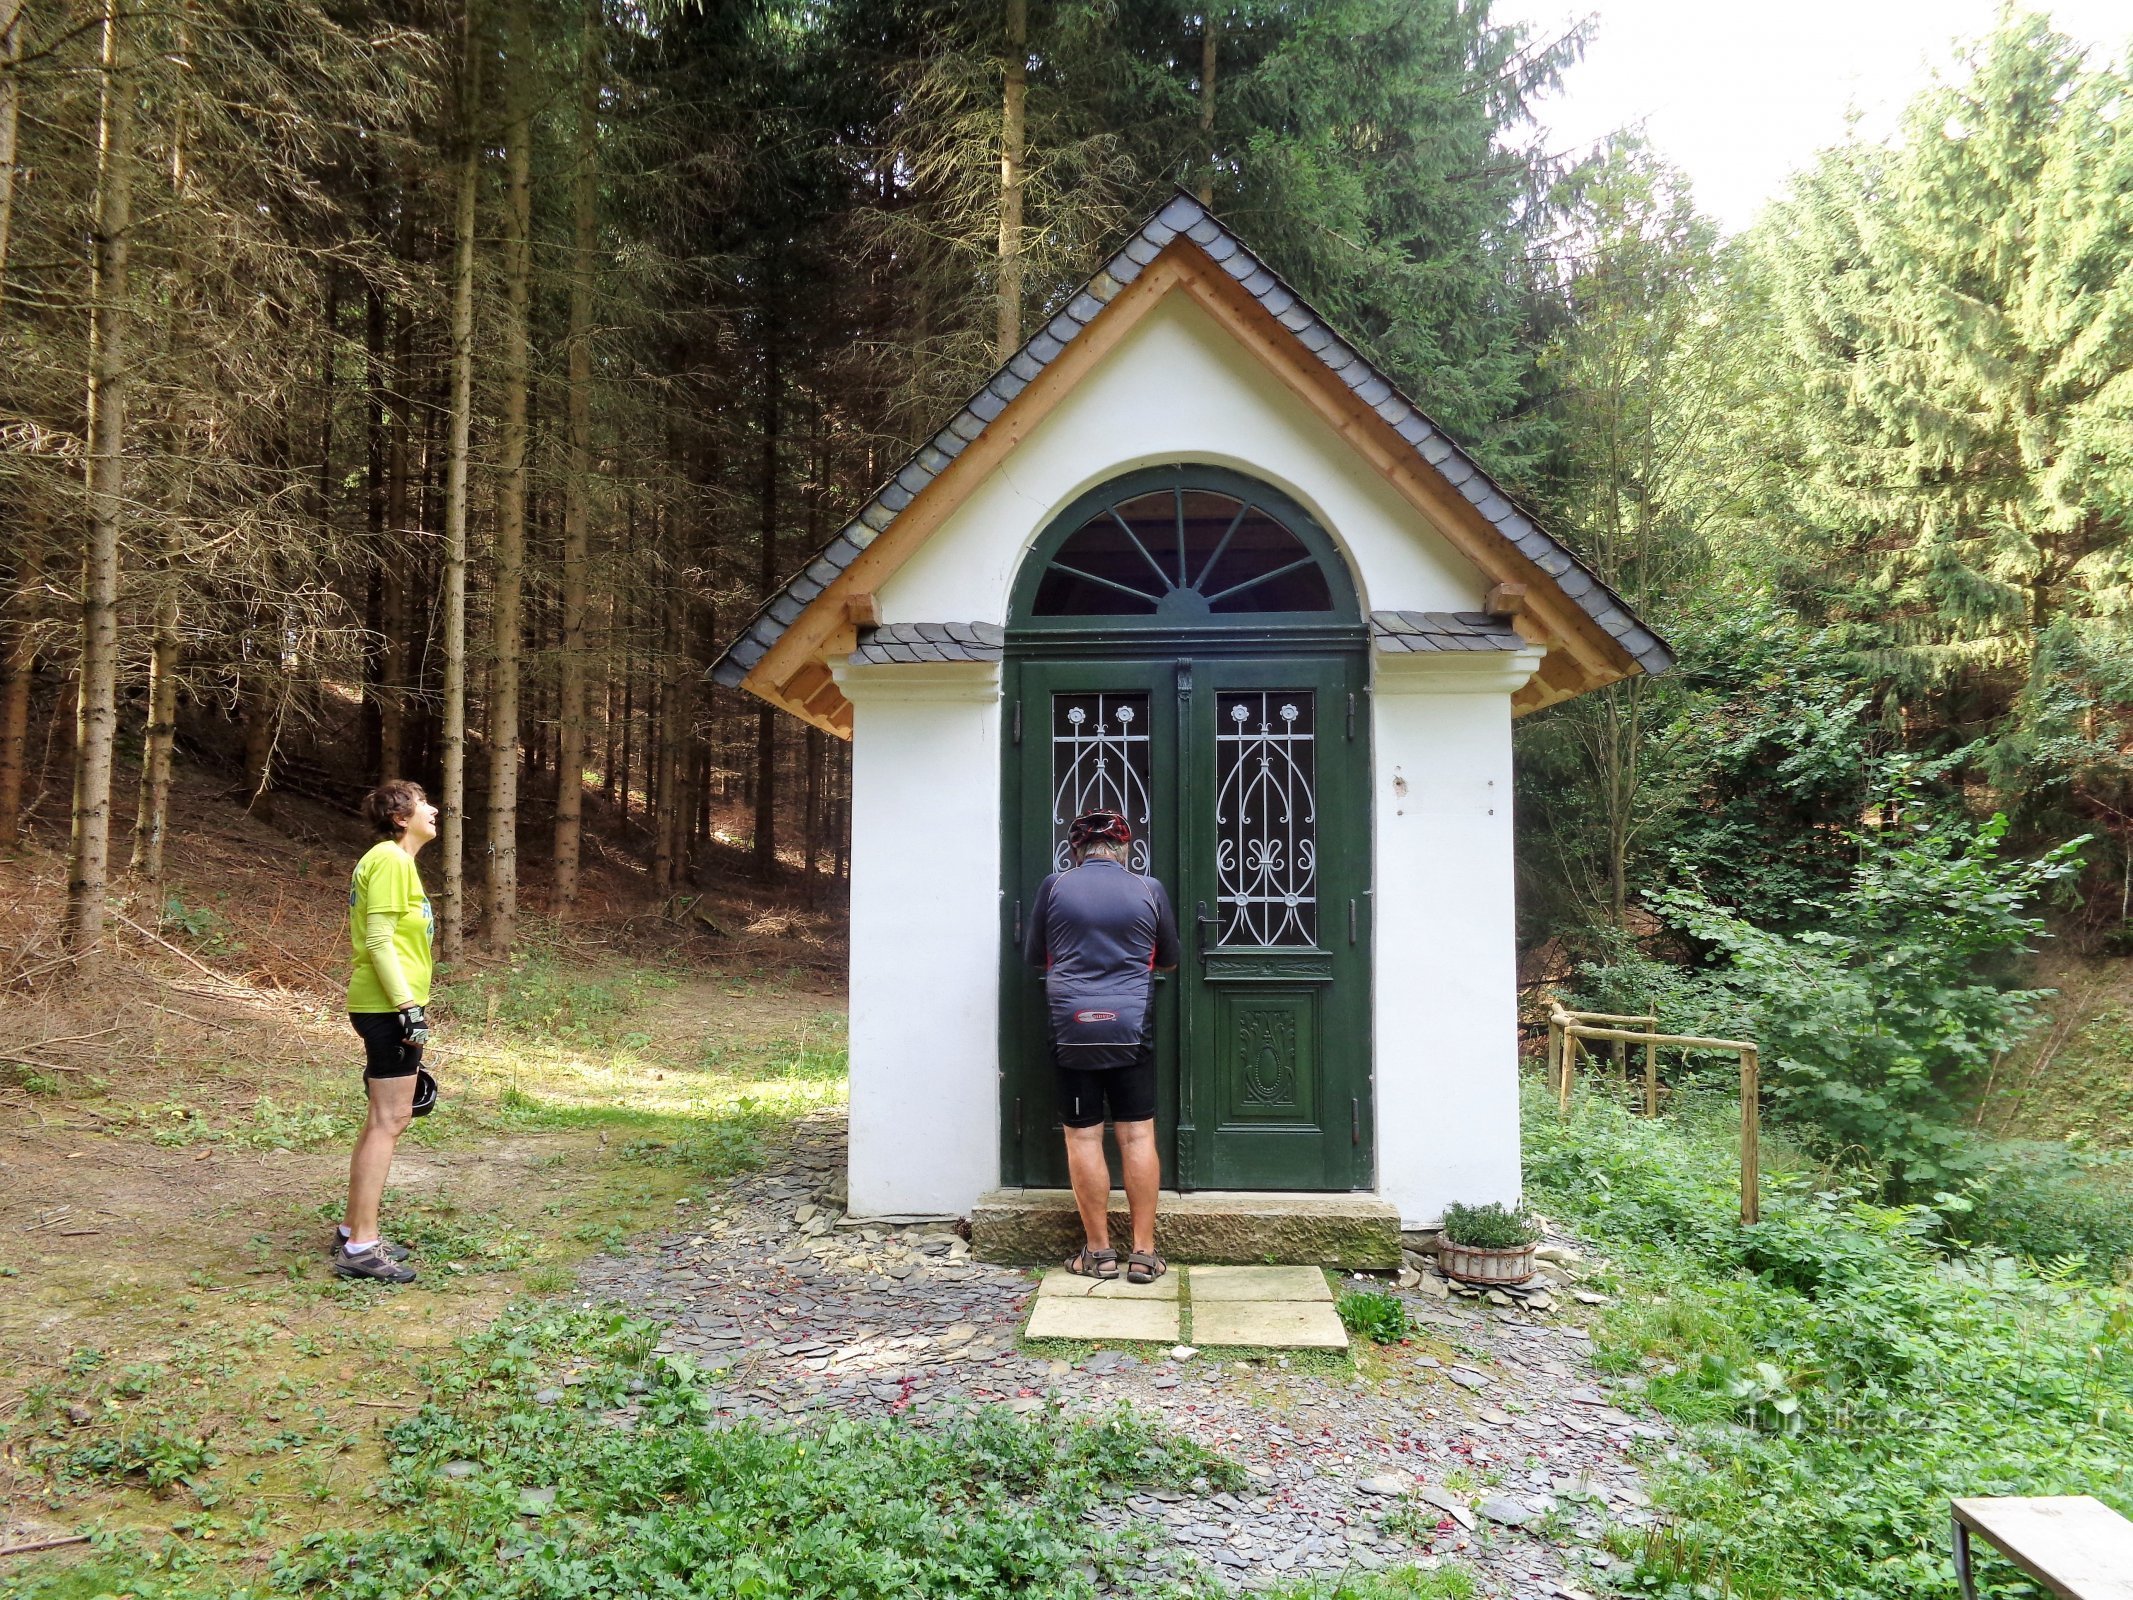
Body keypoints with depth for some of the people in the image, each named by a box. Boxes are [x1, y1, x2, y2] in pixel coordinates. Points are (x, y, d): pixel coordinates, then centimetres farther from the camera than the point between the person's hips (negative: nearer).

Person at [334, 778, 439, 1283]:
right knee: (388, 1121, -9)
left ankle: (355, 1231, 24)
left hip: (387, 1008, 11)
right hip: (388, 1007, -11)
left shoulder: (395, 860, 18)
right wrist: (408, 1005, -23)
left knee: (384, 1119, 15)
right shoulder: (390, 859, -12)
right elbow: (378, 940, -20)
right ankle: (361, 1248, -6)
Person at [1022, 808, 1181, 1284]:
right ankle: (1144, 1252, 9)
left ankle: (1098, 1251, 11)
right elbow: (1168, 961, 16)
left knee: (1083, 1138, 5)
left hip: (1072, 1027, 0)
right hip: (1131, 1027, 1)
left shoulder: (1055, 887, 2)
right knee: (1138, 1136, 6)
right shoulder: (1148, 890, 3)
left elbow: (1034, 956, 13)